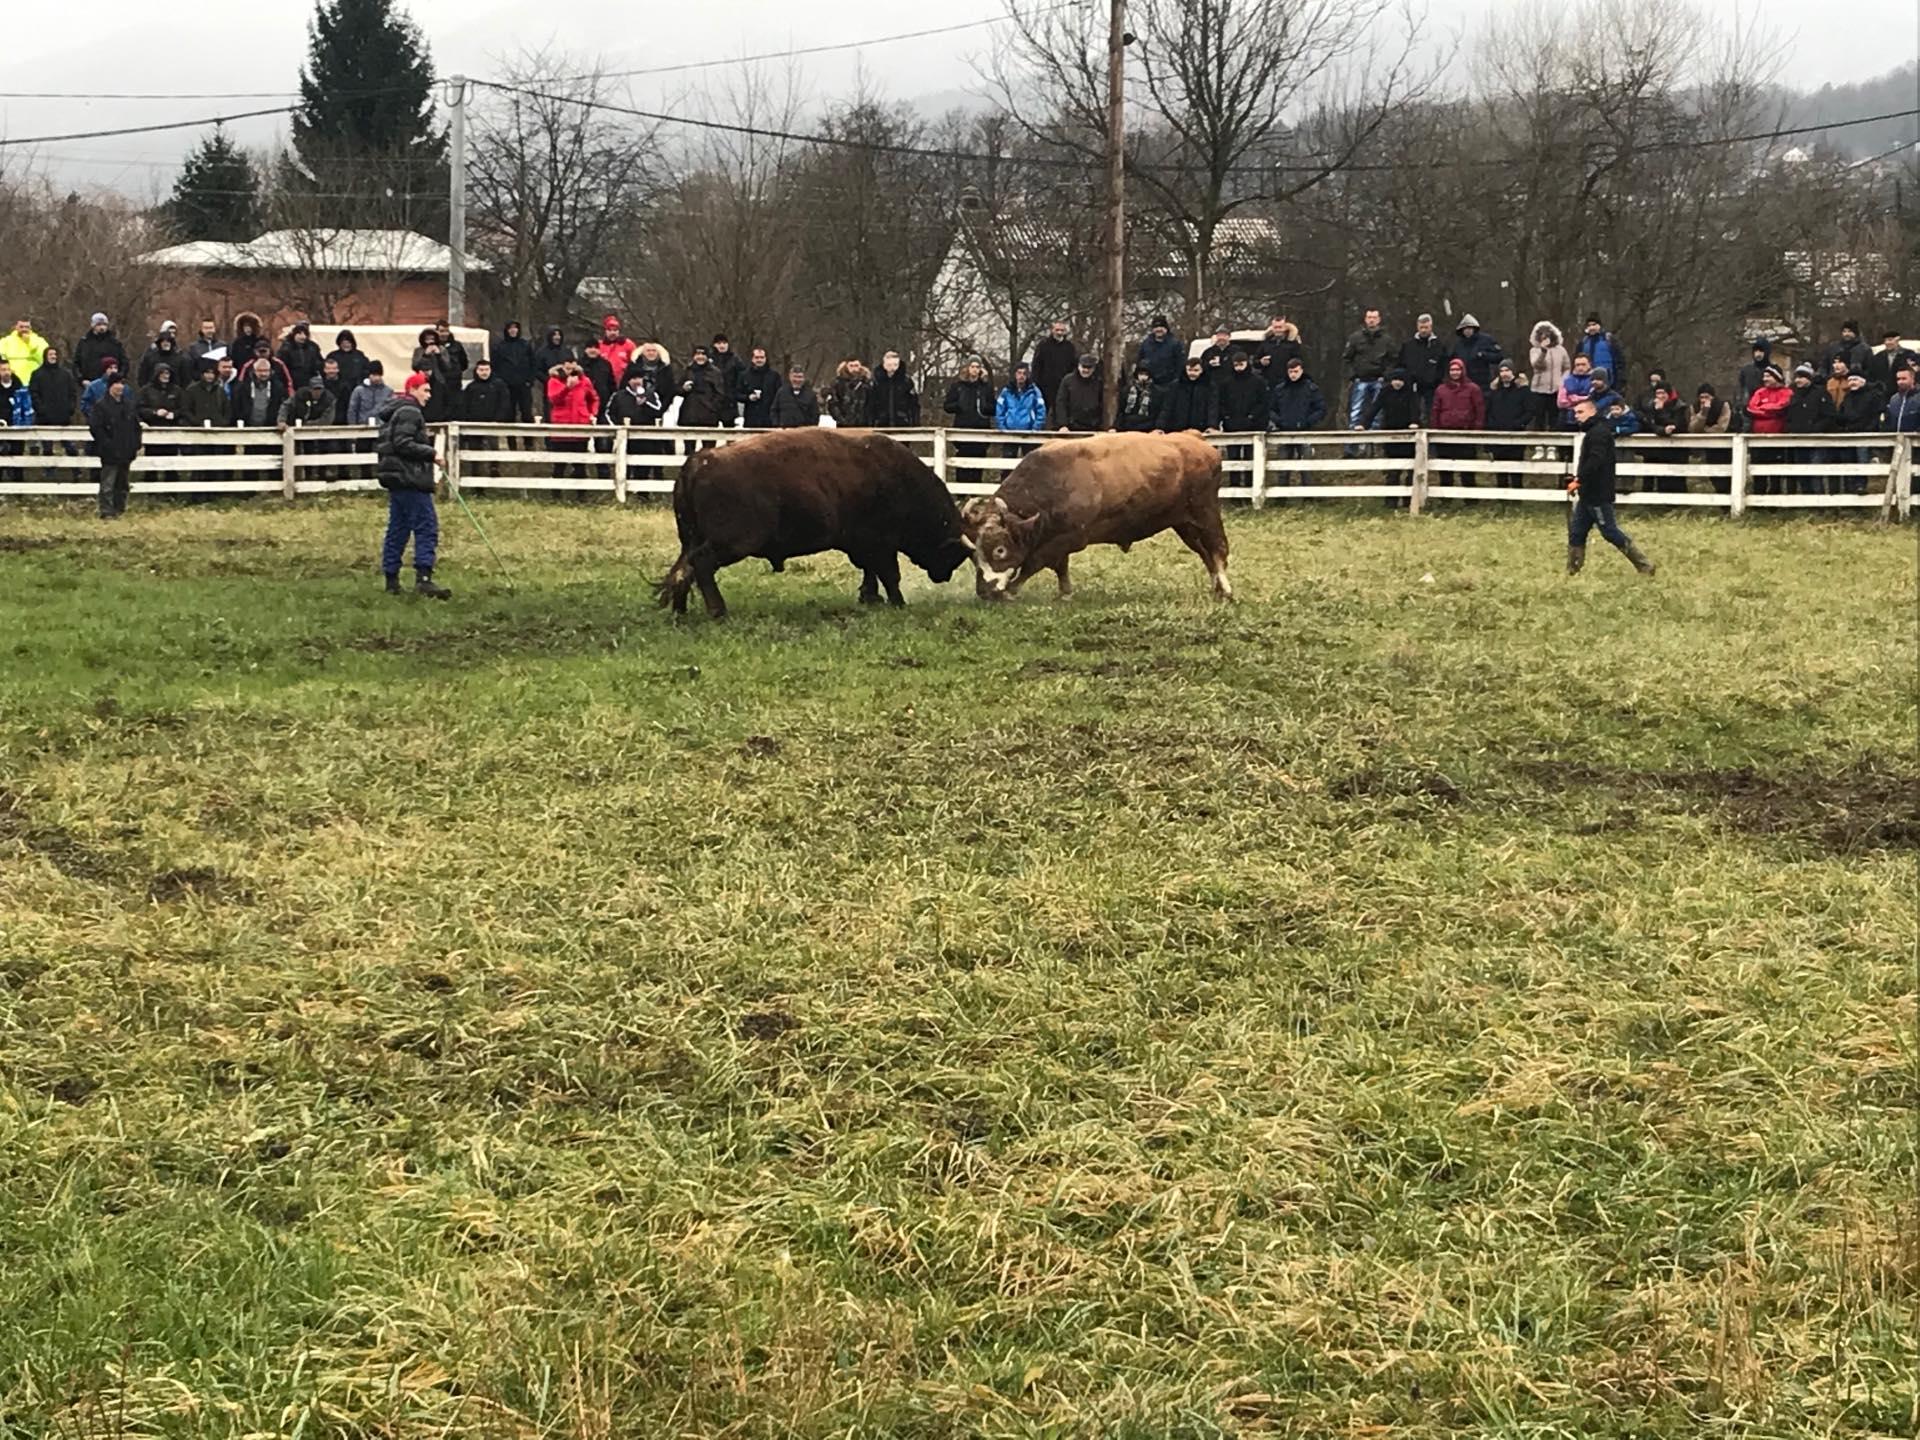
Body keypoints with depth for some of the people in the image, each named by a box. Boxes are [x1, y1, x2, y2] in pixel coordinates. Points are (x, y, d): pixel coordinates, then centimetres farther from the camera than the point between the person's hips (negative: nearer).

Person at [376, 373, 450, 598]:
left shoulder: (394, 412, 22)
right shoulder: (409, 412, -10)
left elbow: (384, 446, 24)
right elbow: (403, 444, -21)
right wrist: (431, 453, -13)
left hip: (397, 479, 11)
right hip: (410, 480, -11)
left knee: (397, 529, 12)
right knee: (427, 527, -13)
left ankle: (391, 579, 13)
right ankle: (423, 578, -23)